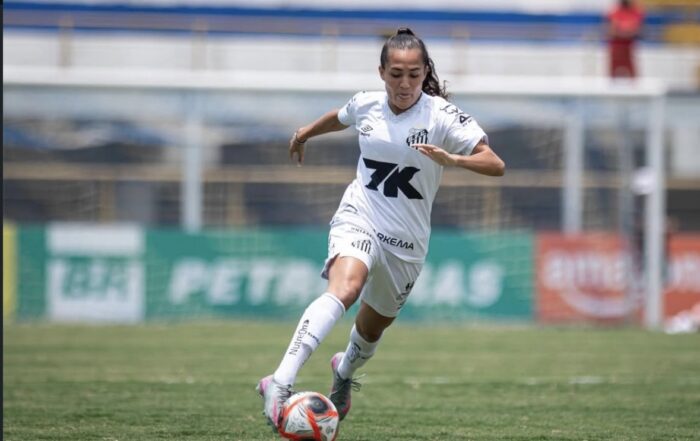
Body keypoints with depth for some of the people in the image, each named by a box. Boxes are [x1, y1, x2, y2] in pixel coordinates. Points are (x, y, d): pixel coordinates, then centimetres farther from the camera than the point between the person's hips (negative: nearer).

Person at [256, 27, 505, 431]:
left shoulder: (442, 115, -11)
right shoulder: (366, 105, -2)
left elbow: (496, 165, -19)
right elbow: (340, 118, 25)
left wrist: (451, 159, -37)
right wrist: (305, 133, 42)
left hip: (406, 241, 1)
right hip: (359, 220, -1)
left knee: (375, 323, 18)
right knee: (345, 289, -32)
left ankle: (344, 372, 57)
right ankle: (281, 384, -47)